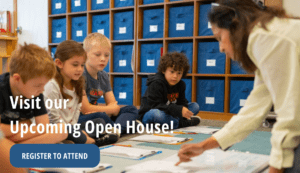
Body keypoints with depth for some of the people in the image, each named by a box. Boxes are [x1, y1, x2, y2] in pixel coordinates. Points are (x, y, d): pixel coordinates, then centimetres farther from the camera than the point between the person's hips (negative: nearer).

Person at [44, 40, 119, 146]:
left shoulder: (77, 85, 10)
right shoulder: (52, 86, -15)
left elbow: (76, 111, 8)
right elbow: (54, 118, -17)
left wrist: (75, 129, -9)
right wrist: (76, 133, -18)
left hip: (71, 126, 8)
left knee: (100, 122, 0)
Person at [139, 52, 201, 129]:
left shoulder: (181, 85, 2)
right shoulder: (156, 84, -22)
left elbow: (182, 102, 2)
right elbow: (155, 106, -29)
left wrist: (184, 110, -24)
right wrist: (179, 110, -37)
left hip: (168, 114, 7)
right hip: (149, 114, -7)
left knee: (195, 106, -1)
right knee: (157, 114, -43)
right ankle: (183, 123, -22)